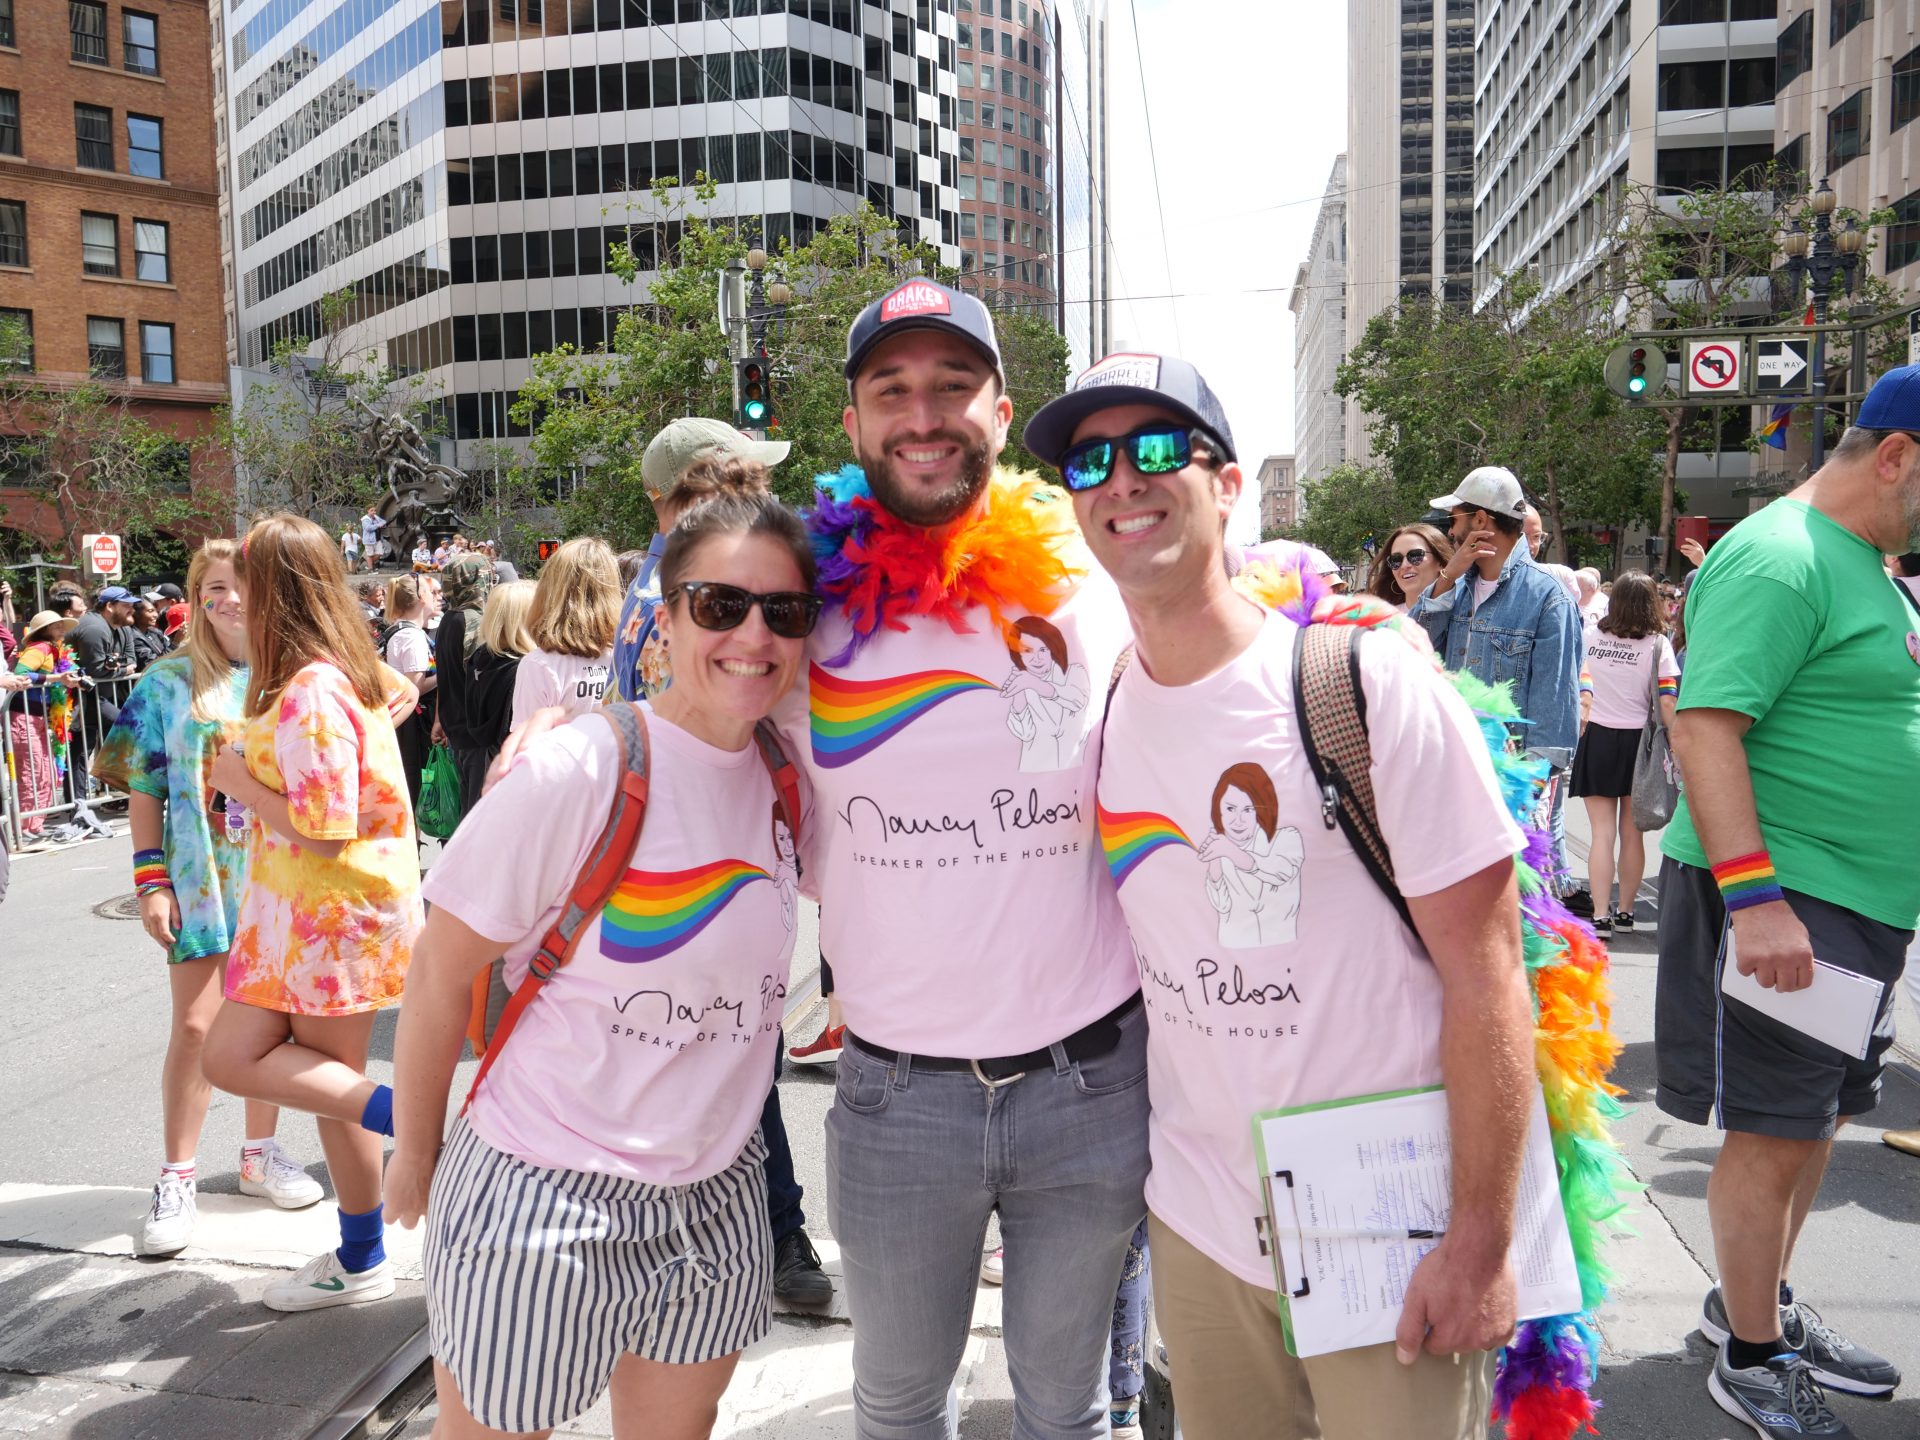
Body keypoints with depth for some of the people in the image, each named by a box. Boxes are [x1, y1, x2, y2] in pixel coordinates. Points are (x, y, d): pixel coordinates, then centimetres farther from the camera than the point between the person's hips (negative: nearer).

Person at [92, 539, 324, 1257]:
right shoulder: (170, 682, 0)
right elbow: (144, 787, 1)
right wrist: (151, 879, -5)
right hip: (201, 875, -2)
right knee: (196, 1027, -3)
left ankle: (260, 1153, 27)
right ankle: (176, 1180, 11)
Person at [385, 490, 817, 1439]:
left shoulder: (786, 779, -3)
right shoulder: (574, 775, -20)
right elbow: (441, 975, -11)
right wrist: (415, 1152, -1)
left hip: (717, 1199, 5)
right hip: (544, 1206, -5)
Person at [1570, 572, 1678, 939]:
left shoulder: (1591, 637, 0)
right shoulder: (1657, 644, -5)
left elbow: (1580, 688, 4)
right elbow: (1667, 704, -9)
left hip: (1596, 739, 0)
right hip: (1637, 742, 0)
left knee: (1602, 833, 0)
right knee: (1632, 834, 10)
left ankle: (1601, 917, -6)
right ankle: (1625, 912, 19)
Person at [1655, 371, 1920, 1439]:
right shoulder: (1777, 560, -16)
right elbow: (1704, 725, -25)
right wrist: (1755, 896, -30)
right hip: (1777, 902, -10)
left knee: (1820, 1117, 19)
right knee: (1775, 1135, 1)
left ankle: (1760, 1303, 36)